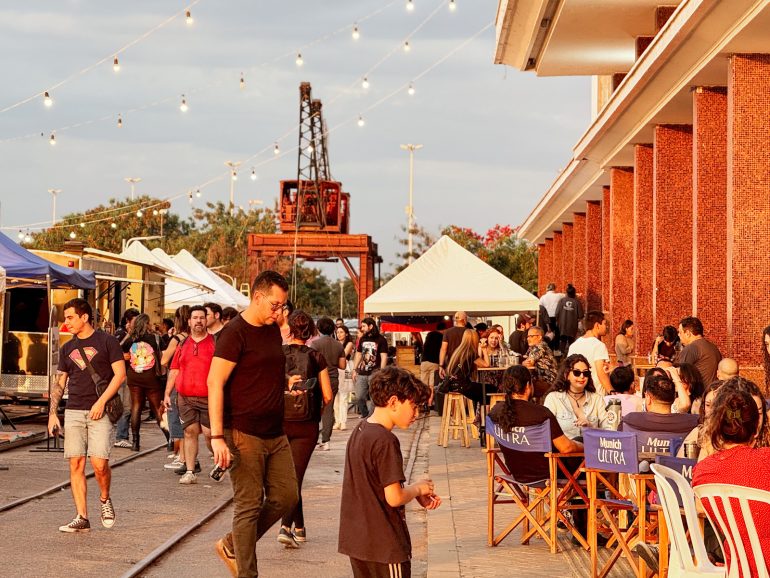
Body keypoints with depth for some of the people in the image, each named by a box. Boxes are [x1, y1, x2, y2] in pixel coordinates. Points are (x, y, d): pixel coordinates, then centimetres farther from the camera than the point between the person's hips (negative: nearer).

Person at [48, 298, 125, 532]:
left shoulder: (106, 342, 0)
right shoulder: (67, 348, 15)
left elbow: (120, 374, -5)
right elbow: (60, 383, 19)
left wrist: (101, 401, -13)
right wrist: (52, 413, 9)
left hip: (100, 412, -5)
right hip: (73, 412, 5)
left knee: (99, 463, -13)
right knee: (76, 464, -2)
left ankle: (105, 499, 15)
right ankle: (81, 517, 2)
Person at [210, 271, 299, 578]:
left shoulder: (273, 330, 12)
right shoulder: (235, 333, -12)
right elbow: (215, 383, -17)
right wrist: (217, 436, -22)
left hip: (275, 434, 8)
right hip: (244, 434, -8)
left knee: (285, 497, 8)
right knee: (249, 505, -3)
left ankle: (232, 546, 23)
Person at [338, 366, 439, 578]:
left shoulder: (360, 430, 8)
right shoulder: (385, 441, -20)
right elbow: (394, 497, -21)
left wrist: (420, 495, 8)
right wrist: (418, 489, -2)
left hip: (356, 540, 9)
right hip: (384, 546, -9)